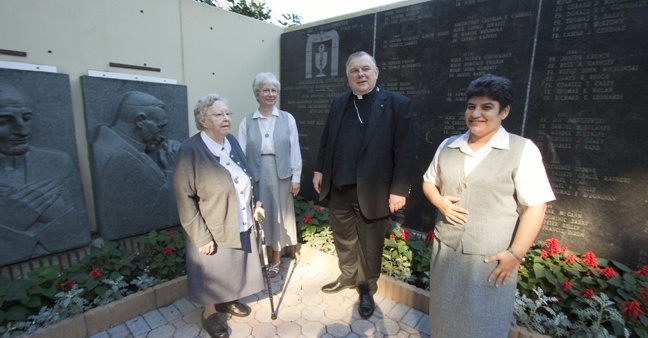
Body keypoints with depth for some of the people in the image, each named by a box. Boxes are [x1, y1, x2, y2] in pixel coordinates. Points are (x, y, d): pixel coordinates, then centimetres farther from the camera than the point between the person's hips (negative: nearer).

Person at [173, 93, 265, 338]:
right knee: (213, 276, 14)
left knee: (233, 271, 22)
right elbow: (184, 197, -19)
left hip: (241, 226, 6)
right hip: (213, 230, -6)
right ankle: (210, 313, 39)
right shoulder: (190, 150, -18)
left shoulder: (232, 142, 3)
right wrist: (201, 236, -20)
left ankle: (227, 300, 48)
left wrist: (253, 206, 7)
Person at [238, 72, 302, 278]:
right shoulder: (247, 123, 1)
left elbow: (295, 150, -1)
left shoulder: (287, 119, 0)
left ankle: (275, 261, 30)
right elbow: (241, 153, 0)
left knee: (279, 215, 11)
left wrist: (296, 178, -3)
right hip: (256, 175, 0)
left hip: (281, 175, 0)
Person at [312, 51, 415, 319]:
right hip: (338, 189, 5)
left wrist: (398, 190, -14)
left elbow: (405, 151, -12)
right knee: (343, 239, 22)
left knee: (370, 245, 15)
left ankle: (367, 288, 40)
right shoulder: (338, 102, 8)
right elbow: (326, 139, 13)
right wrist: (319, 169, 8)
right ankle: (348, 277, 48)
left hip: (372, 192, -4)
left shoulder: (398, 104, -8)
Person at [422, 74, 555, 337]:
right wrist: (439, 202, -7)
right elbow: (429, 182, 14)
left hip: (491, 258, -4)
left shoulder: (522, 150, -9)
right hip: (445, 250, 4)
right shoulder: (448, 146, 6)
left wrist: (515, 254, -15)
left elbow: (535, 206, -11)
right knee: (445, 316, 21)